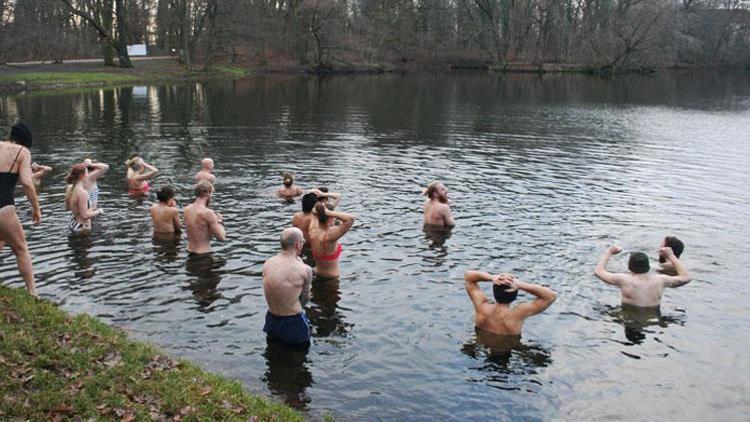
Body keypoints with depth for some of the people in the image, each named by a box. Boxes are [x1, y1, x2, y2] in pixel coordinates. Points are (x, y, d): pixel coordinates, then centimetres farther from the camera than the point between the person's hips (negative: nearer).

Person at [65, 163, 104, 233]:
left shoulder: (70, 188, 1)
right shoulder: (82, 192, -25)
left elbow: (68, 207, 16)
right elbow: (84, 215, -24)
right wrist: (98, 211, -10)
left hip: (73, 224, 9)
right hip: (82, 227, -9)